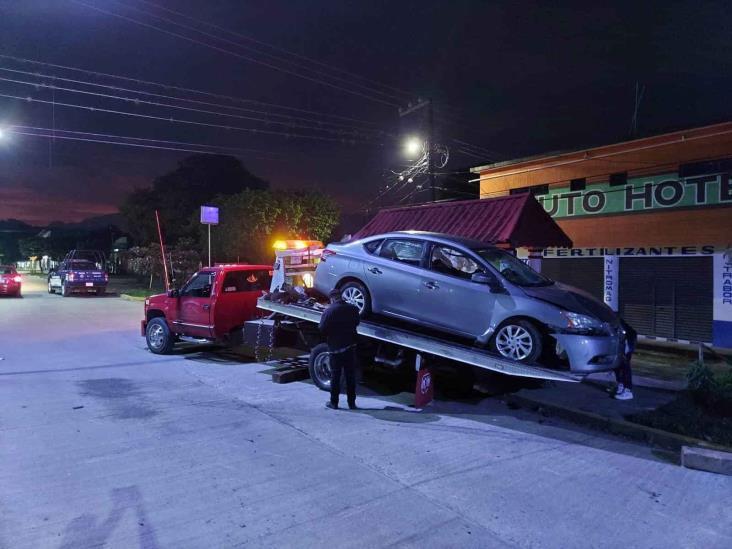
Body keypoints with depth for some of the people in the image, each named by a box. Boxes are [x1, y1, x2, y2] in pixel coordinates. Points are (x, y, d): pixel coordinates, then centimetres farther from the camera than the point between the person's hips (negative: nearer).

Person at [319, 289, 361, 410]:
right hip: (350, 346, 3)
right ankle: (352, 402, 16)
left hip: (335, 348, -3)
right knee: (351, 375, 10)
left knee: (335, 376, 8)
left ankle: (334, 402, 14)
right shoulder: (352, 309, -3)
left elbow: (322, 329, -12)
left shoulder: (329, 311, -14)